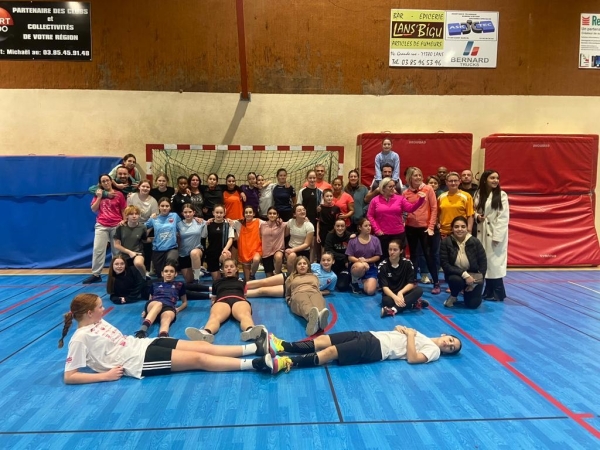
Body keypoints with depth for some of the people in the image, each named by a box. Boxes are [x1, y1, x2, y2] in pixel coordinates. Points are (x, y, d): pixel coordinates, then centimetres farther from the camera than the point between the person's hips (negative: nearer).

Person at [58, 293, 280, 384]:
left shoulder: (99, 323, 16)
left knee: (203, 347, -7)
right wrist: (104, 375, -15)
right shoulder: (81, 338, -7)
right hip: (139, 361, -9)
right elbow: (69, 377, -11)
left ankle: (257, 347, -12)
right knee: (198, 359, -19)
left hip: (144, 344, 9)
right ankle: (257, 364, -25)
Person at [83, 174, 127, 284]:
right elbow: (93, 209, 2)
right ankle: (96, 274, 0)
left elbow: (123, 210, 3)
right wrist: (99, 197, -6)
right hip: (101, 226, 2)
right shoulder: (98, 194, 8)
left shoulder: (118, 194, 1)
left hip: (116, 226, -2)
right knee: (98, 249, -4)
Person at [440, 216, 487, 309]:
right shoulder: (446, 242, -16)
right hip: (455, 274, -1)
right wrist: (464, 274, -29)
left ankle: (467, 291, 26)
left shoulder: (475, 242, -13)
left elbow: (483, 263, -6)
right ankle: (453, 296, -1)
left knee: (473, 304, -11)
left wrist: (477, 281, -13)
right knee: (456, 280, -37)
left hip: (473, 275, 1)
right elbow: (445, 265, -19)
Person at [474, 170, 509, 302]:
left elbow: (503, 217, -11)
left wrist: (497, 236, -16)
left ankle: (498, 293, 7)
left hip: (495, 232, -5)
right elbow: (475, 210, 16)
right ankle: (489, 291, 17)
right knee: (484, 262, 7)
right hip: (482, 231, 5)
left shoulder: (502, 195, -8)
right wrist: (477, 216, -8)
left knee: (494, 262, -3)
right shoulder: (478, 194, 6)